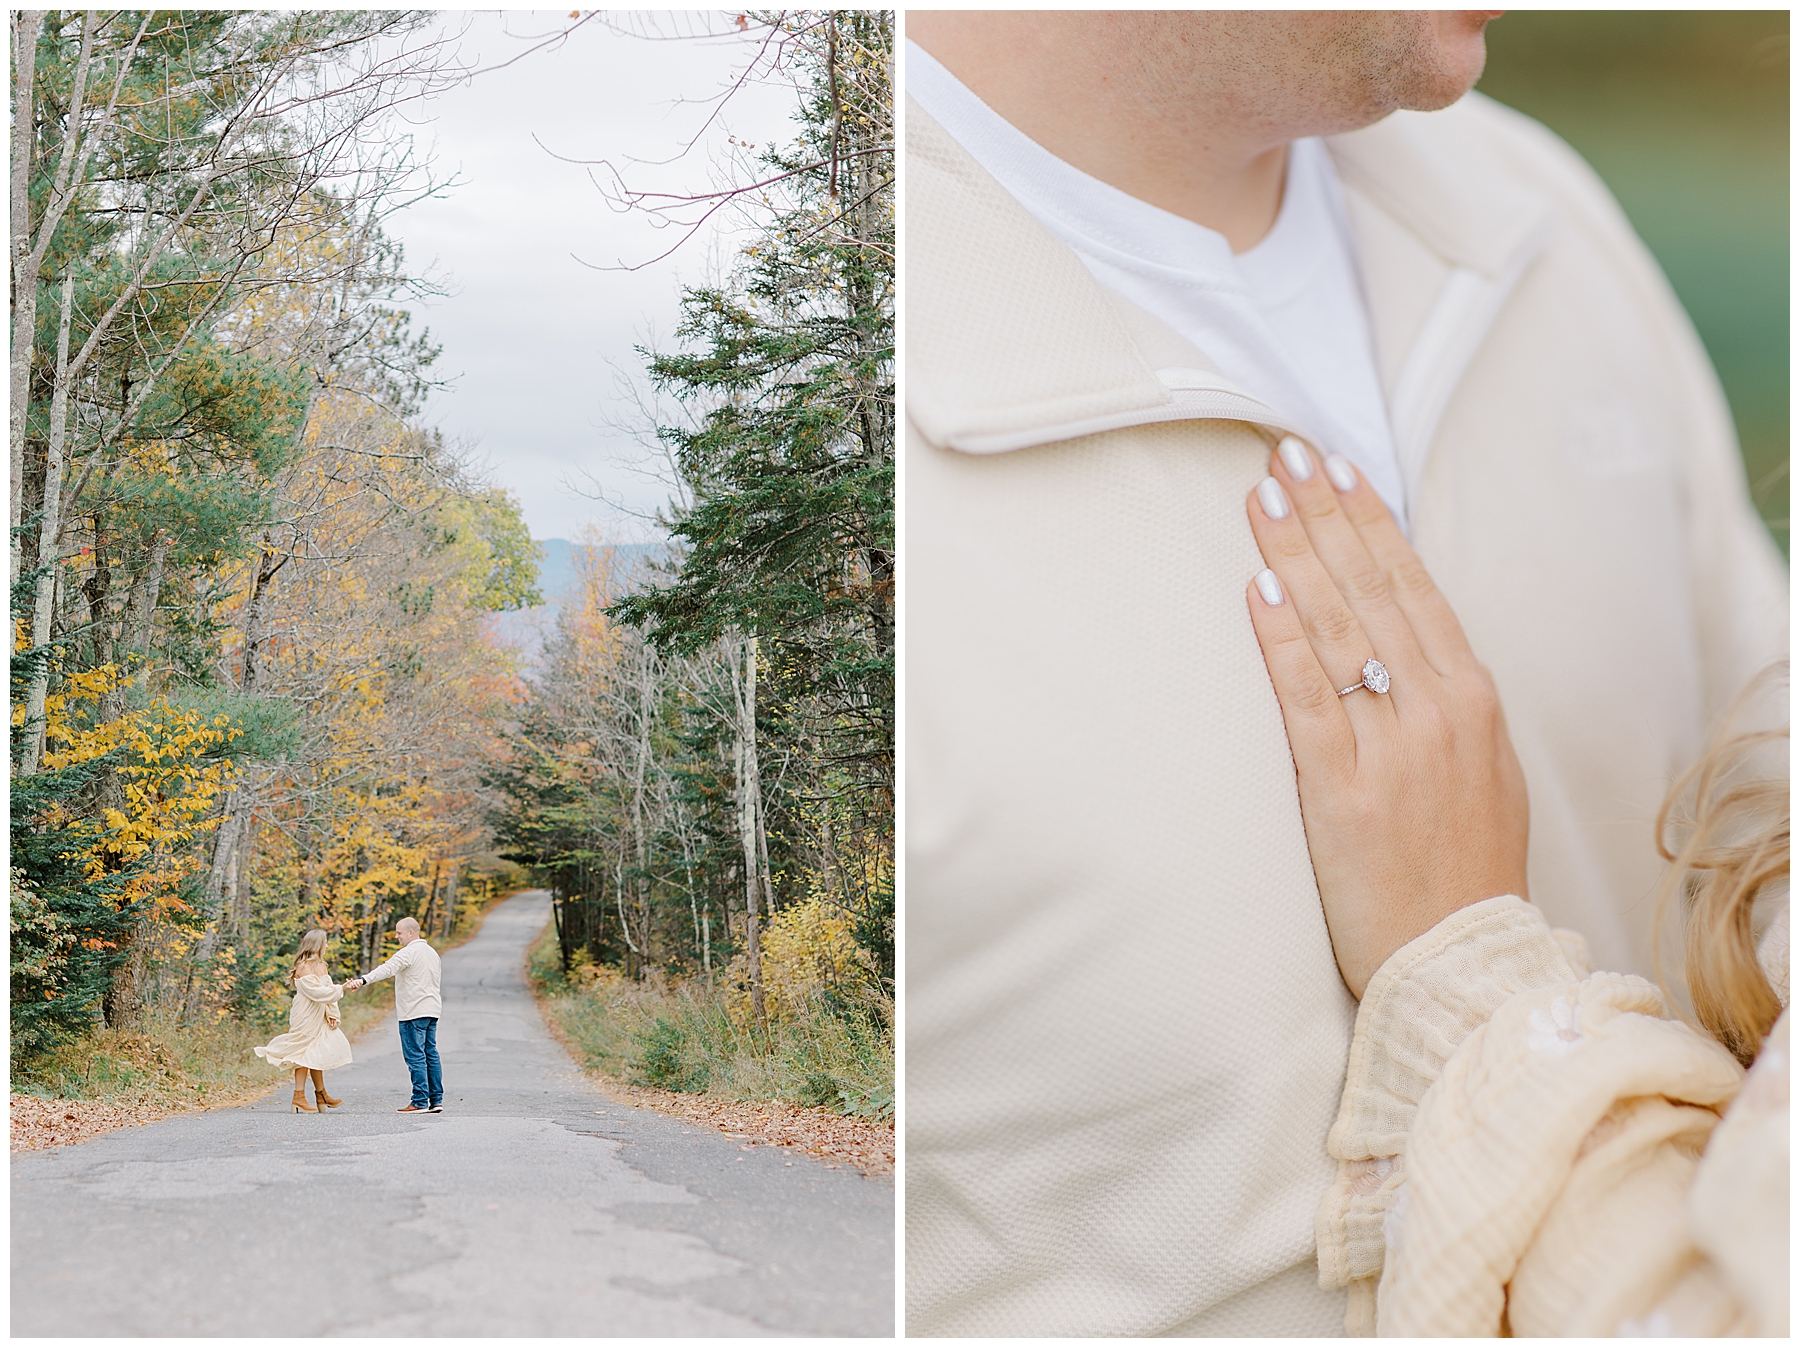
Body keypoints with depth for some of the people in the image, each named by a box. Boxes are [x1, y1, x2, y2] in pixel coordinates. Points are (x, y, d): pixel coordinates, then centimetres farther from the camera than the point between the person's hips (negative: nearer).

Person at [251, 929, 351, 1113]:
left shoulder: (320, 966, 14)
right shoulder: (304, 967, -15)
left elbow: (329, 991, 10)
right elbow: (316, 991, -23)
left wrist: (333, 1015, 0)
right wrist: (341, 989, -23)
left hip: (318, 1018, 9)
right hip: (306, 1017, -9)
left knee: (317, 1054, 14)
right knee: (305, 1055, -9)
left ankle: (321, 1095, 21)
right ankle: (299, 1098, -7)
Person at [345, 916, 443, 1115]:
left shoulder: (409, 952, -11)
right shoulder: (432, 953, 18)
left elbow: (387, 969, -27)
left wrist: (363, 979, -39)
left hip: (414, 1012, -9)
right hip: (432, 1010, 9)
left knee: (415, 1056, -7)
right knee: (430, 1054, 10)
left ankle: (420, 1102, -8)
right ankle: (436, 1100, 9)